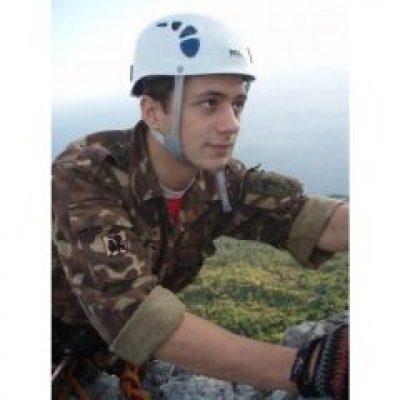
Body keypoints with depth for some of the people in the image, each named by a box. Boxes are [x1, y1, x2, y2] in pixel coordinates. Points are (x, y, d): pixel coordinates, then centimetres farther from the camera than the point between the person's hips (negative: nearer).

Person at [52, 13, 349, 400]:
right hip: (63, 345, -4)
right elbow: (133, 313, -44)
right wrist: (305, 367, -52)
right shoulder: (85, 177, -33)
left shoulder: (221, 180, -17)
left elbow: (309, 218, -28)